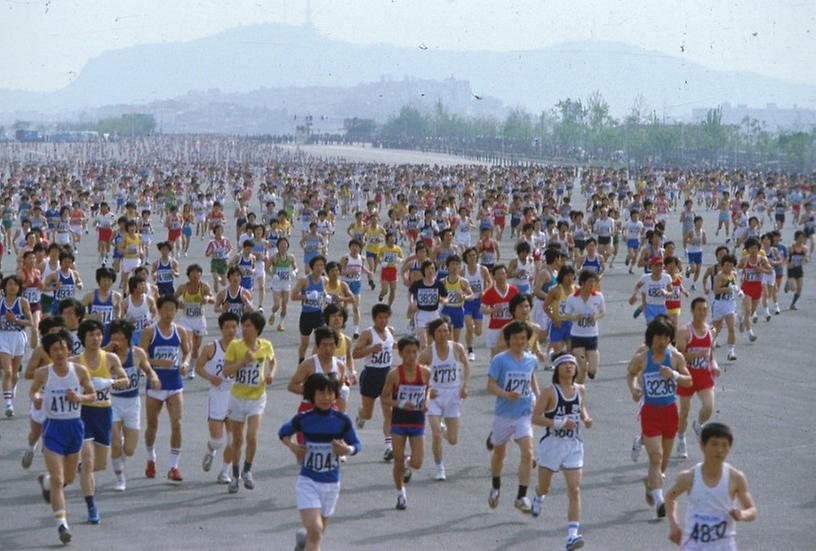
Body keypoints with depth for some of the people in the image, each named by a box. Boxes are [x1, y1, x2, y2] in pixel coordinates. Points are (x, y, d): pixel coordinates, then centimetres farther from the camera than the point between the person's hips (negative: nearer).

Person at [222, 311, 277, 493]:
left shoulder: (266, 346, -4)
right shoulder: (235, 345, -9)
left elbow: (273, 362, 17)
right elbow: (226, 370, -12)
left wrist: (271, 374, -3)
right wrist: (243, 361, -24)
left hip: (257, 398, 0)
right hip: (237, 397, 0)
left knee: (252, 437, -14)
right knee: (237, 440, 9)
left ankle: (247, 470, 11)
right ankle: (235, 475, 27)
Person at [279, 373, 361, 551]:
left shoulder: (342, 421, -7)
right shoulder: (302, 420, -8)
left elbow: (356, 445, 4)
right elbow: (283, 432, 11)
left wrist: (347, 450, -18)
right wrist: (292, 446, -8)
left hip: (331, 483, 2)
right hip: (307, 481, -2)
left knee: (318, 532, 18)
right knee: (315, 529, -18)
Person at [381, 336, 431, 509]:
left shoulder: (425, 372, -6)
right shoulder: (394, 374, -12)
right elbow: (384, 397, -5)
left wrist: (426, 401, -4)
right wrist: (400, 404, -21)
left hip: (418, 421, 1)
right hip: (399, 421, -1)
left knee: (417, 463, -5)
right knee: (398, 462, 4)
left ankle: (407, 465, 32)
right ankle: (400, 494, 25)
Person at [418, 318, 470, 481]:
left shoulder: (457, 348, -9)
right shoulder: (427, 353, -13)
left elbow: (466, 365, 10)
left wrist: (465, 385, -1)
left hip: (453, 394, 2)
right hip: (434, 395, -2)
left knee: (453, 440, 4)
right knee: (436, 435, -11)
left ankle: (444, 429, 41)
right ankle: (439, 469, 9)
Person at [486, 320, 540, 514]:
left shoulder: (532, 360, 3)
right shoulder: (500, 360, -9)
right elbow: (491, 385, -12)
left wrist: (538, 396, 16)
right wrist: (506, 394, -29)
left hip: (525, 414, 1)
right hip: (503, 414, -1)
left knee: (527, 453, -16)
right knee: (499, 452, 16)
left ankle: (522, 496, -11)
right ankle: (495, 486, 43)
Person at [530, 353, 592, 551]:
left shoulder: (581, 390, 4)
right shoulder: (549, 392, -10)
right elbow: (535, 418, -12)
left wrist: (586, 418, 2)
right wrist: (559, 423, -22)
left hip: (574, 445, 3)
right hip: (552, 444, -3)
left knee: (574, 490, -10)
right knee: (544, 487, 16)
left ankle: (572, 535, -14)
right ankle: (538, 498, 54)